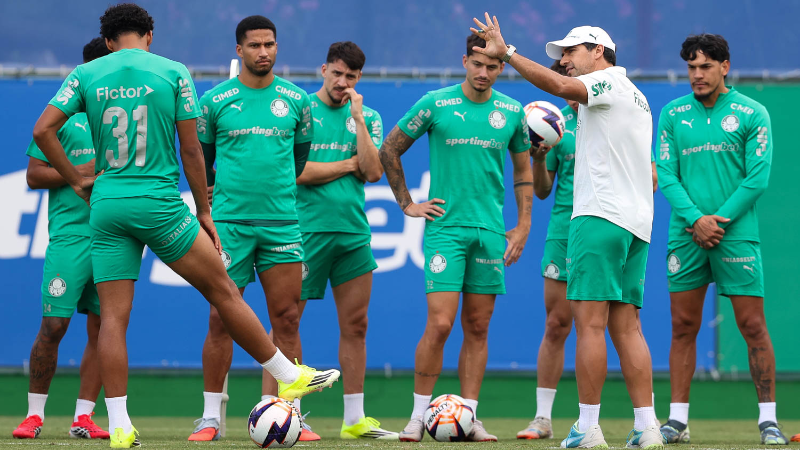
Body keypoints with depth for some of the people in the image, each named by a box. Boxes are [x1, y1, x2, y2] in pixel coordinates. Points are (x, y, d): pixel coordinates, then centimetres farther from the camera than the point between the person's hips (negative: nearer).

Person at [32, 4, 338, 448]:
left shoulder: (86, 75, 4)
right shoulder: (173, 73, 0)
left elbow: (42, 131, -3)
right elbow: (191, 150, 1)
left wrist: (77, 180, 8)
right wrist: (204, 211, 9)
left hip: (107, 204, 2)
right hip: (160, 203, -2)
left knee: (113, 316, 2)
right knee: (223, 291, 8)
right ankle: (290, 377, 17)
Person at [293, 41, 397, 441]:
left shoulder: (368, 118, 11)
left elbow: (373, 172, -1)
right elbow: (297, 171, -11)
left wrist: (358, 118, -7)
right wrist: (350, 165, -3)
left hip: (353, 231, 5)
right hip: (306, 228, -5)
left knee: (355, 326, 6)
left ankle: (354, 419, 11)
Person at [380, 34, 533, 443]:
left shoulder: (512, 112, 6)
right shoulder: (435, 104, -3)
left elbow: (523, 169, 18)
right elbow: (389, 150, 8)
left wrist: (523, 225, 11)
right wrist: (406, 204, 5)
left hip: (490, 231, 3)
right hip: (445, 226, -3)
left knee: (477, 328, 4)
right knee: (440, 324, -12)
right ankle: (419, 416, -2)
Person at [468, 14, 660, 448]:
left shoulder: (608, 81, -2)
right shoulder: (636, 98, 25)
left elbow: (558, 86, -23)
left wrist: (506, 53, -22)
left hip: (599, 216, -9)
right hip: (636, 223, 9)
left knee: (590, 322, -9)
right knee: (626, 327, 6)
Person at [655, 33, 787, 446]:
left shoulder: (752, 114, 1)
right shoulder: (672, 114, 8)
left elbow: (758, 177, -4)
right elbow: (666, 175, 3)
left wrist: (720, 220, -11)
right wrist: (695, 219, -11)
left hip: (736, 235, -2)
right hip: (686, 236, 2)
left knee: (753, 326, -3)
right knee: (683, 327, 3)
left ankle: (768, 419, 1)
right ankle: (678, 419, 8)